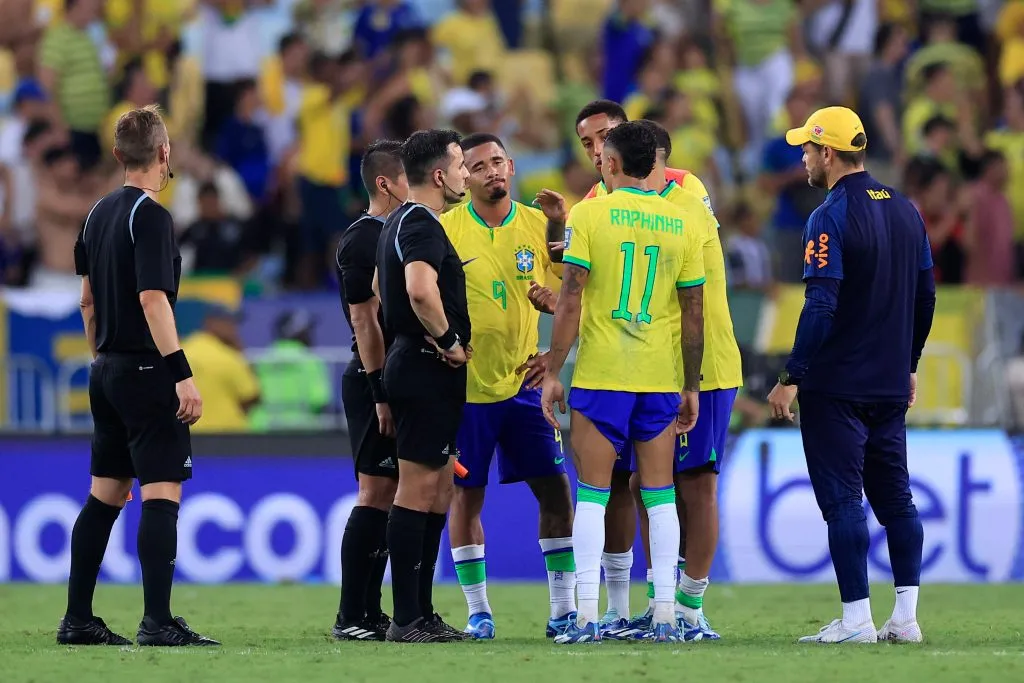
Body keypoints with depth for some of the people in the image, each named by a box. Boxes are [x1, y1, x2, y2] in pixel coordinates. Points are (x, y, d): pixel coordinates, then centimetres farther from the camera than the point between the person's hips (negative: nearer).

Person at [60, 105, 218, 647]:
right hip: (146, 372, -9)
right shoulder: (150, 216, -13)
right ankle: (158, 622, -16)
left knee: (106, 495, 13)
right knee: (161, 492, -10)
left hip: (107, 372, 9)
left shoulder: (100, 213, 13)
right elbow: (152, 298, -21)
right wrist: (182, 373, -22)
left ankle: (77, 619, 14)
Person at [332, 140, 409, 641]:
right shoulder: (361, 241, -11)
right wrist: (380, 393, -19)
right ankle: (351, 617, -9)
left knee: (388, 495, 9)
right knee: (375, 495, -10)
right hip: (374, 381, -9)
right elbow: (365, 321, -16)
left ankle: (370, 612, 13)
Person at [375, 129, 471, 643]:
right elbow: (420, 290, -33)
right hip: (428, 370, -11)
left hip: (413, 364, 11)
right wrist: (449, 341, -19)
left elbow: (381, 291, 30)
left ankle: (421, 614, 16)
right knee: (417, 489, -9)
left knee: (439, 489, 13)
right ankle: (407, 620, -9)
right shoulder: (421, 225, -15)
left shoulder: (399, 223, 18)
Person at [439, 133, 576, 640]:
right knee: (466, 495, 2)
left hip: (524, 383, 3)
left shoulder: (539, 226, 1)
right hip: (464, 387, -3)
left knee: (556, 489, -1)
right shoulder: (445, 230, -7)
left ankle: (563, 608, 6)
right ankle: (478, 612, 11)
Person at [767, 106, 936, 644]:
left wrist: (792, 377, -17)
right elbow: (925, 296, 14)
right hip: (890, 386, 7)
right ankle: (906, 617, 10)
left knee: (842, 500, -5)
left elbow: (822, 308, -20)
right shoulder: (905, 211, 9)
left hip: (835, 387, -7)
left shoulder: (830, 218, -13)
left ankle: (856, 619, -7)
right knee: (895, 497, 11)